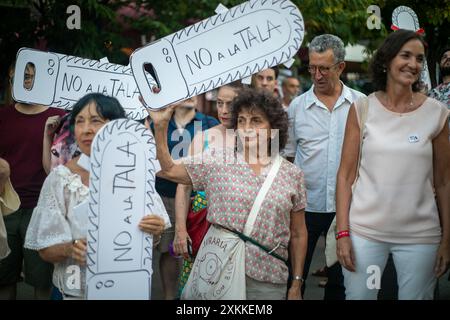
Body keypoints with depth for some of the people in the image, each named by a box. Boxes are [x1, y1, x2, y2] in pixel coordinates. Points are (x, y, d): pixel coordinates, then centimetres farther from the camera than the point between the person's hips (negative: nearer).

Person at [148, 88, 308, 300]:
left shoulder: (292, 174, 3)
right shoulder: (217, 163, 1)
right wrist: (160, 126, -11)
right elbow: (168, 169, -1)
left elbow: (298, 234, 8)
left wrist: (296, 285, 8)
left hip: (268, 282, 1)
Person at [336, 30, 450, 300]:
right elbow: (345, 176, 0)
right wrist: (343, 233, -6)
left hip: (420, 235, 1)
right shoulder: (362, 110, 0)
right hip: (364, 230, 0)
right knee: (357, 296, 5)